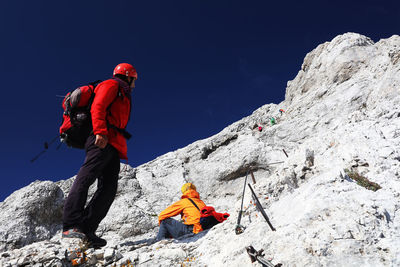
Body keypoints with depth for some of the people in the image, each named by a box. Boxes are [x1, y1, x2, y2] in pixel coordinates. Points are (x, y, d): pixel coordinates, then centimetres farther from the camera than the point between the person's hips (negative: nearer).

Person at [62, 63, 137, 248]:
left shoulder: (122, 97, 36)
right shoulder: (112, 85, 11)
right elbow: (97, 108, -7)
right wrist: (100, 132, -22)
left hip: (112, 145, 9)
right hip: (103, 140, -9)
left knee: (109, 188, -6)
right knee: (87, 175, -21)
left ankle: (86, 230, -12)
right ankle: (71, 225, -28)